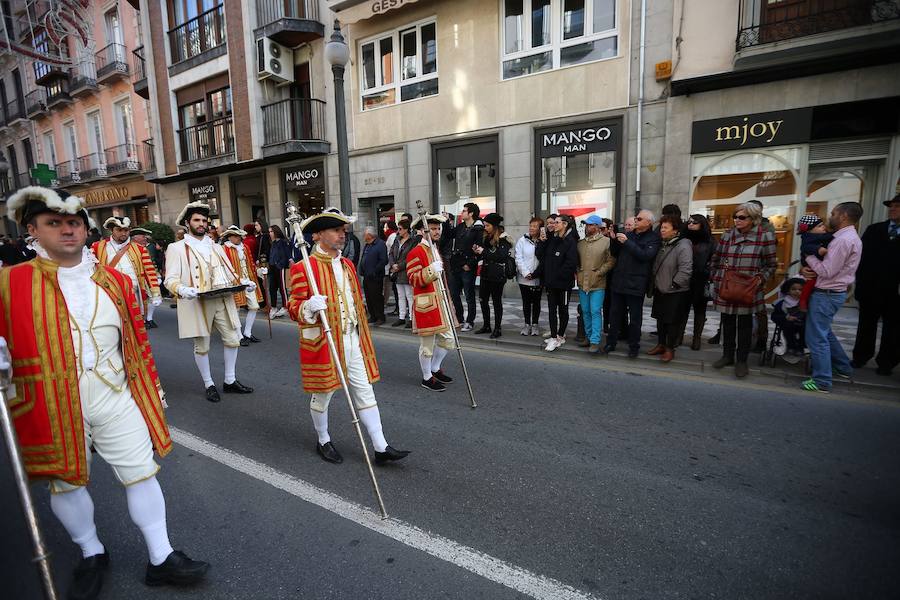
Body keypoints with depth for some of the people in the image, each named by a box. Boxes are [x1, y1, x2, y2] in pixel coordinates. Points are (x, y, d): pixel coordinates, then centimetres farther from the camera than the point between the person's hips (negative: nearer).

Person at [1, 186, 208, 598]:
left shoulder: (115, 281, 4)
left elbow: (138, 340, 9)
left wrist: (153, 389, 12)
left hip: (115, 398, 2)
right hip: (52, 407, -1)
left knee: (142, 474, 5)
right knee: (66, 483, 16)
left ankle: (161, 559, 21)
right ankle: (92, 555, 41)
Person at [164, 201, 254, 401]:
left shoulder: (216, 247, 18)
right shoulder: (176, 248, 2)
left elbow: (229, 273, 18)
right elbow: (170, 279, -6)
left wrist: (242, 282, -2)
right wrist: (182, 290, -27)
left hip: (223, 301, 5)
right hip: (197, 303, -5)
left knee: (233, 340, 7)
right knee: (202, 347, 4)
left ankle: (230, 381, 22)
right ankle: (209, 385, 20)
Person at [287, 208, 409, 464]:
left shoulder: (348, 264, 11)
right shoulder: (303, 268, -11)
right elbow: (294, 307, -9)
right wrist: (309, 306, -31)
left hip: (353, 340, 6)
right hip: (323, 342, -6)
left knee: (366, 392, 6)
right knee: (322, 394, 11)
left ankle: (381, 447, 12)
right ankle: (323, 442, 34)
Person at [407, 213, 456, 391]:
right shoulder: (416, 252, -12)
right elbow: (413, 280, -18)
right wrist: (431, 270, -31)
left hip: (440, 303, 9)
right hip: (426, 305, -9)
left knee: (447, 339, 13)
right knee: (428, 344, 0)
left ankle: (435, 369, 32)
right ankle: (427, 378, 15)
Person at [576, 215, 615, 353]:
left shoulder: (606, 242, -7)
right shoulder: (580, 243, 9)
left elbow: (611, 261, -9)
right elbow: (575, 260, 20)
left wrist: (599, 273, -12)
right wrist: (576, 272, 7)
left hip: (597, 284, -6)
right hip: (582, 283, 6)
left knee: (595, 312, -7)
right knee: (585, 311, 14)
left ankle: (595, 341, -4)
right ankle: (588, 336, 27)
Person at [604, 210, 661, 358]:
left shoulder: (653, 238, -5)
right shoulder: (629, 234, 11)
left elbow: (645, 255, -20)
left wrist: (627, 242, -21)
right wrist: (614, 240, -2)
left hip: (636, 284, -5)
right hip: (619, 281, 5)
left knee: (635, 317, 6)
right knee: (614, 313, 11)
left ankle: (634, 346, 19)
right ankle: (611, 341, 23)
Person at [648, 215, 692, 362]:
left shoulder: (683, 245, -17)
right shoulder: (662, 244, 9)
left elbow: (685, 270, -23)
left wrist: (673, 284, -19)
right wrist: (654, 284, 12)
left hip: (676, 292, -8)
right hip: (660, 290, 8)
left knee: (672, 322, 2)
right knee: (660, 319, 15)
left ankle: (670, 349, 15)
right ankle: (661, 344, 29)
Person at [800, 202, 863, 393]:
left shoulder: (843, 240, -20)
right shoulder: (850, 237, 13)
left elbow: (827, 271, -22)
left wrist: (809, 257, -10)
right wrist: (806, 269, -5)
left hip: (827, 294, -10)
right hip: (833, 292, 10)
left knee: (816, 337, -2)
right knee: (824, 332, 25)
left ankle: (822, 381, 6)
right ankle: (843, 368, 36)